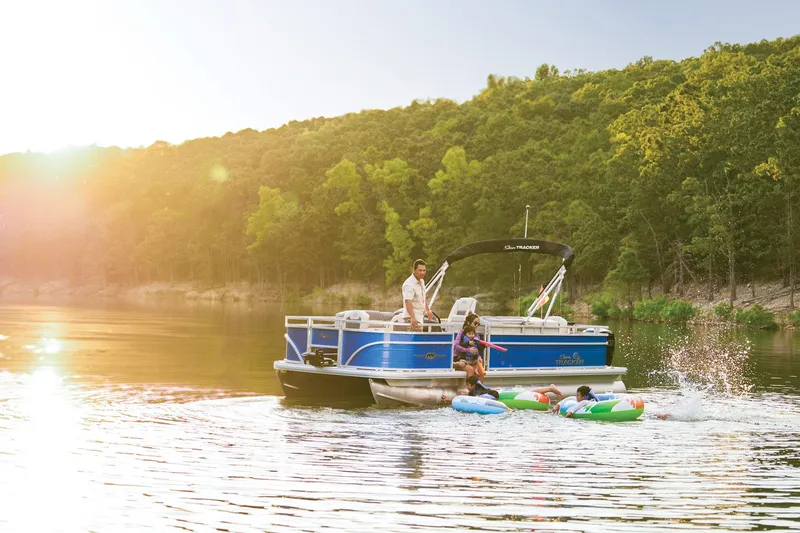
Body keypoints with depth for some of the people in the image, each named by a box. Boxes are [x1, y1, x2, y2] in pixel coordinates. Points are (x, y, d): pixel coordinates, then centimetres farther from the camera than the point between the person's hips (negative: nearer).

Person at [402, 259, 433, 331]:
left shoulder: (421, 281, 10)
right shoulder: (409, 284, -22)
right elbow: (408, 301, -34)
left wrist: (427, 310, 36)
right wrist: (413, 318, -46)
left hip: (420, 316, 10)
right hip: (412, 317, -10)